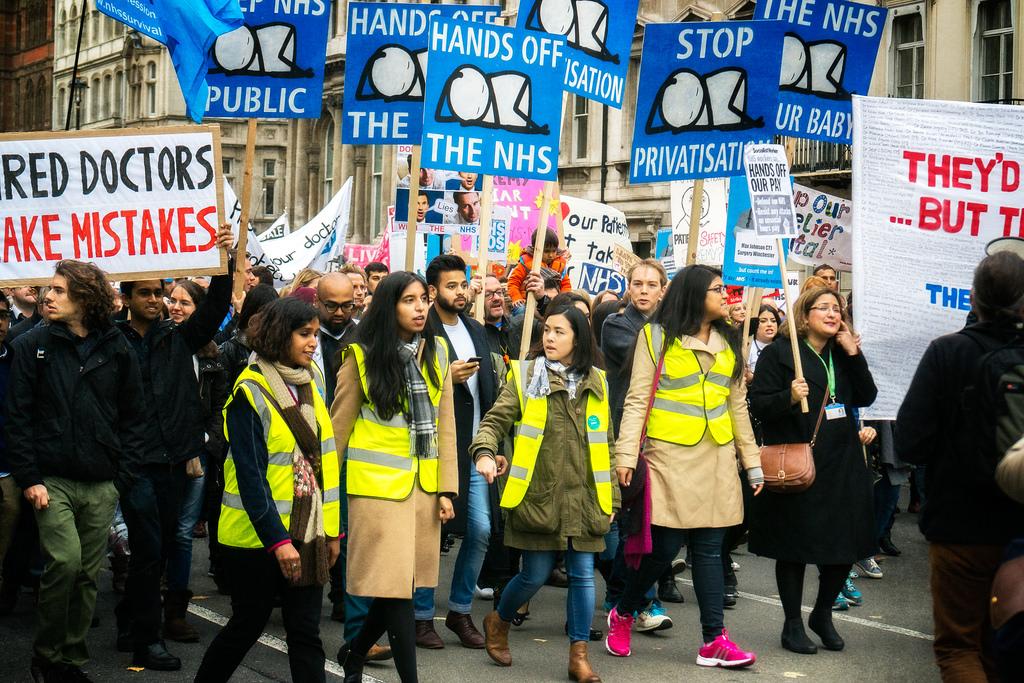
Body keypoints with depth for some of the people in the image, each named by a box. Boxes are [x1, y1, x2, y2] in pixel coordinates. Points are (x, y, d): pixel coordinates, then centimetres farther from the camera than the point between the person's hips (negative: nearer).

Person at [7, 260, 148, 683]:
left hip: (101, 484, 2)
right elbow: (17, 417, -1)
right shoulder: (32, 346, 0)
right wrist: (28, 478, -8)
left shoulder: (118, 351, 5)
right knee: (64, 561, -16)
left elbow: (134, 418, 8)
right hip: (51, 479, -2)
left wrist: (123, 477, 1)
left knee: (88, 573, 6)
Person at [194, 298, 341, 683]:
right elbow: (250, 475, -17)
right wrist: (278, 540, -21)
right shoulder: (251, 392, -13)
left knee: (305, 632, 4)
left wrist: (332, 528, 8)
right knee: (248, 625, 8)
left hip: (306, 532, 5)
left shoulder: (312, 381, 7)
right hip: (258, 535, -5)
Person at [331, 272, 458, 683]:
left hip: (423, 484, 5)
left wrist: (447, 488, 2)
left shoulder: (437, 353, 7)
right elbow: (339, 425, 0)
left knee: (403, 583, 9)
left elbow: (445, 425, 7)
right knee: (395, 585, -7)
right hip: (378, 483, -4)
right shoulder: (361, 355, -5)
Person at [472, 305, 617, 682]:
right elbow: (495, 421, -4)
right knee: (535, 576, 4)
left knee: (582, 575, 3)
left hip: (584, 498, 3)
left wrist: (612, 496, 11)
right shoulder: (525, 376, 0)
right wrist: (485, 452, -25)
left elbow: (607, 443, 13)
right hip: (538, 496, -2)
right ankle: (499, 622, 32)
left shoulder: (596, 383, 8)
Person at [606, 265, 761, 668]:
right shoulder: (657, 336, -1)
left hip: (717, 458, 5)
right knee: (666, 546, -4)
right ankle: (622, 614, 20)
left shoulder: (729, 343, 14)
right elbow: (636, 400, -5)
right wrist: (626, 456, -13)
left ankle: (714, 640, 6)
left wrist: (752, 461, 14)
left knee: (709, 548, 4)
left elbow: (738, 405, 17)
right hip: (671, 456, -5)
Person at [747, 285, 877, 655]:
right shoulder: (779, 354, -4)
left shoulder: (844, 354, 15)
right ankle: (793, 623, 15)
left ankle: (822, 614, 27)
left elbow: (866, 397, 4)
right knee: (794, 546, 2)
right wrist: (788, 397, -26)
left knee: (845, 544, 7)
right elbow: (758, 405, -9)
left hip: (842, 465, 5)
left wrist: (854, 355, -5)